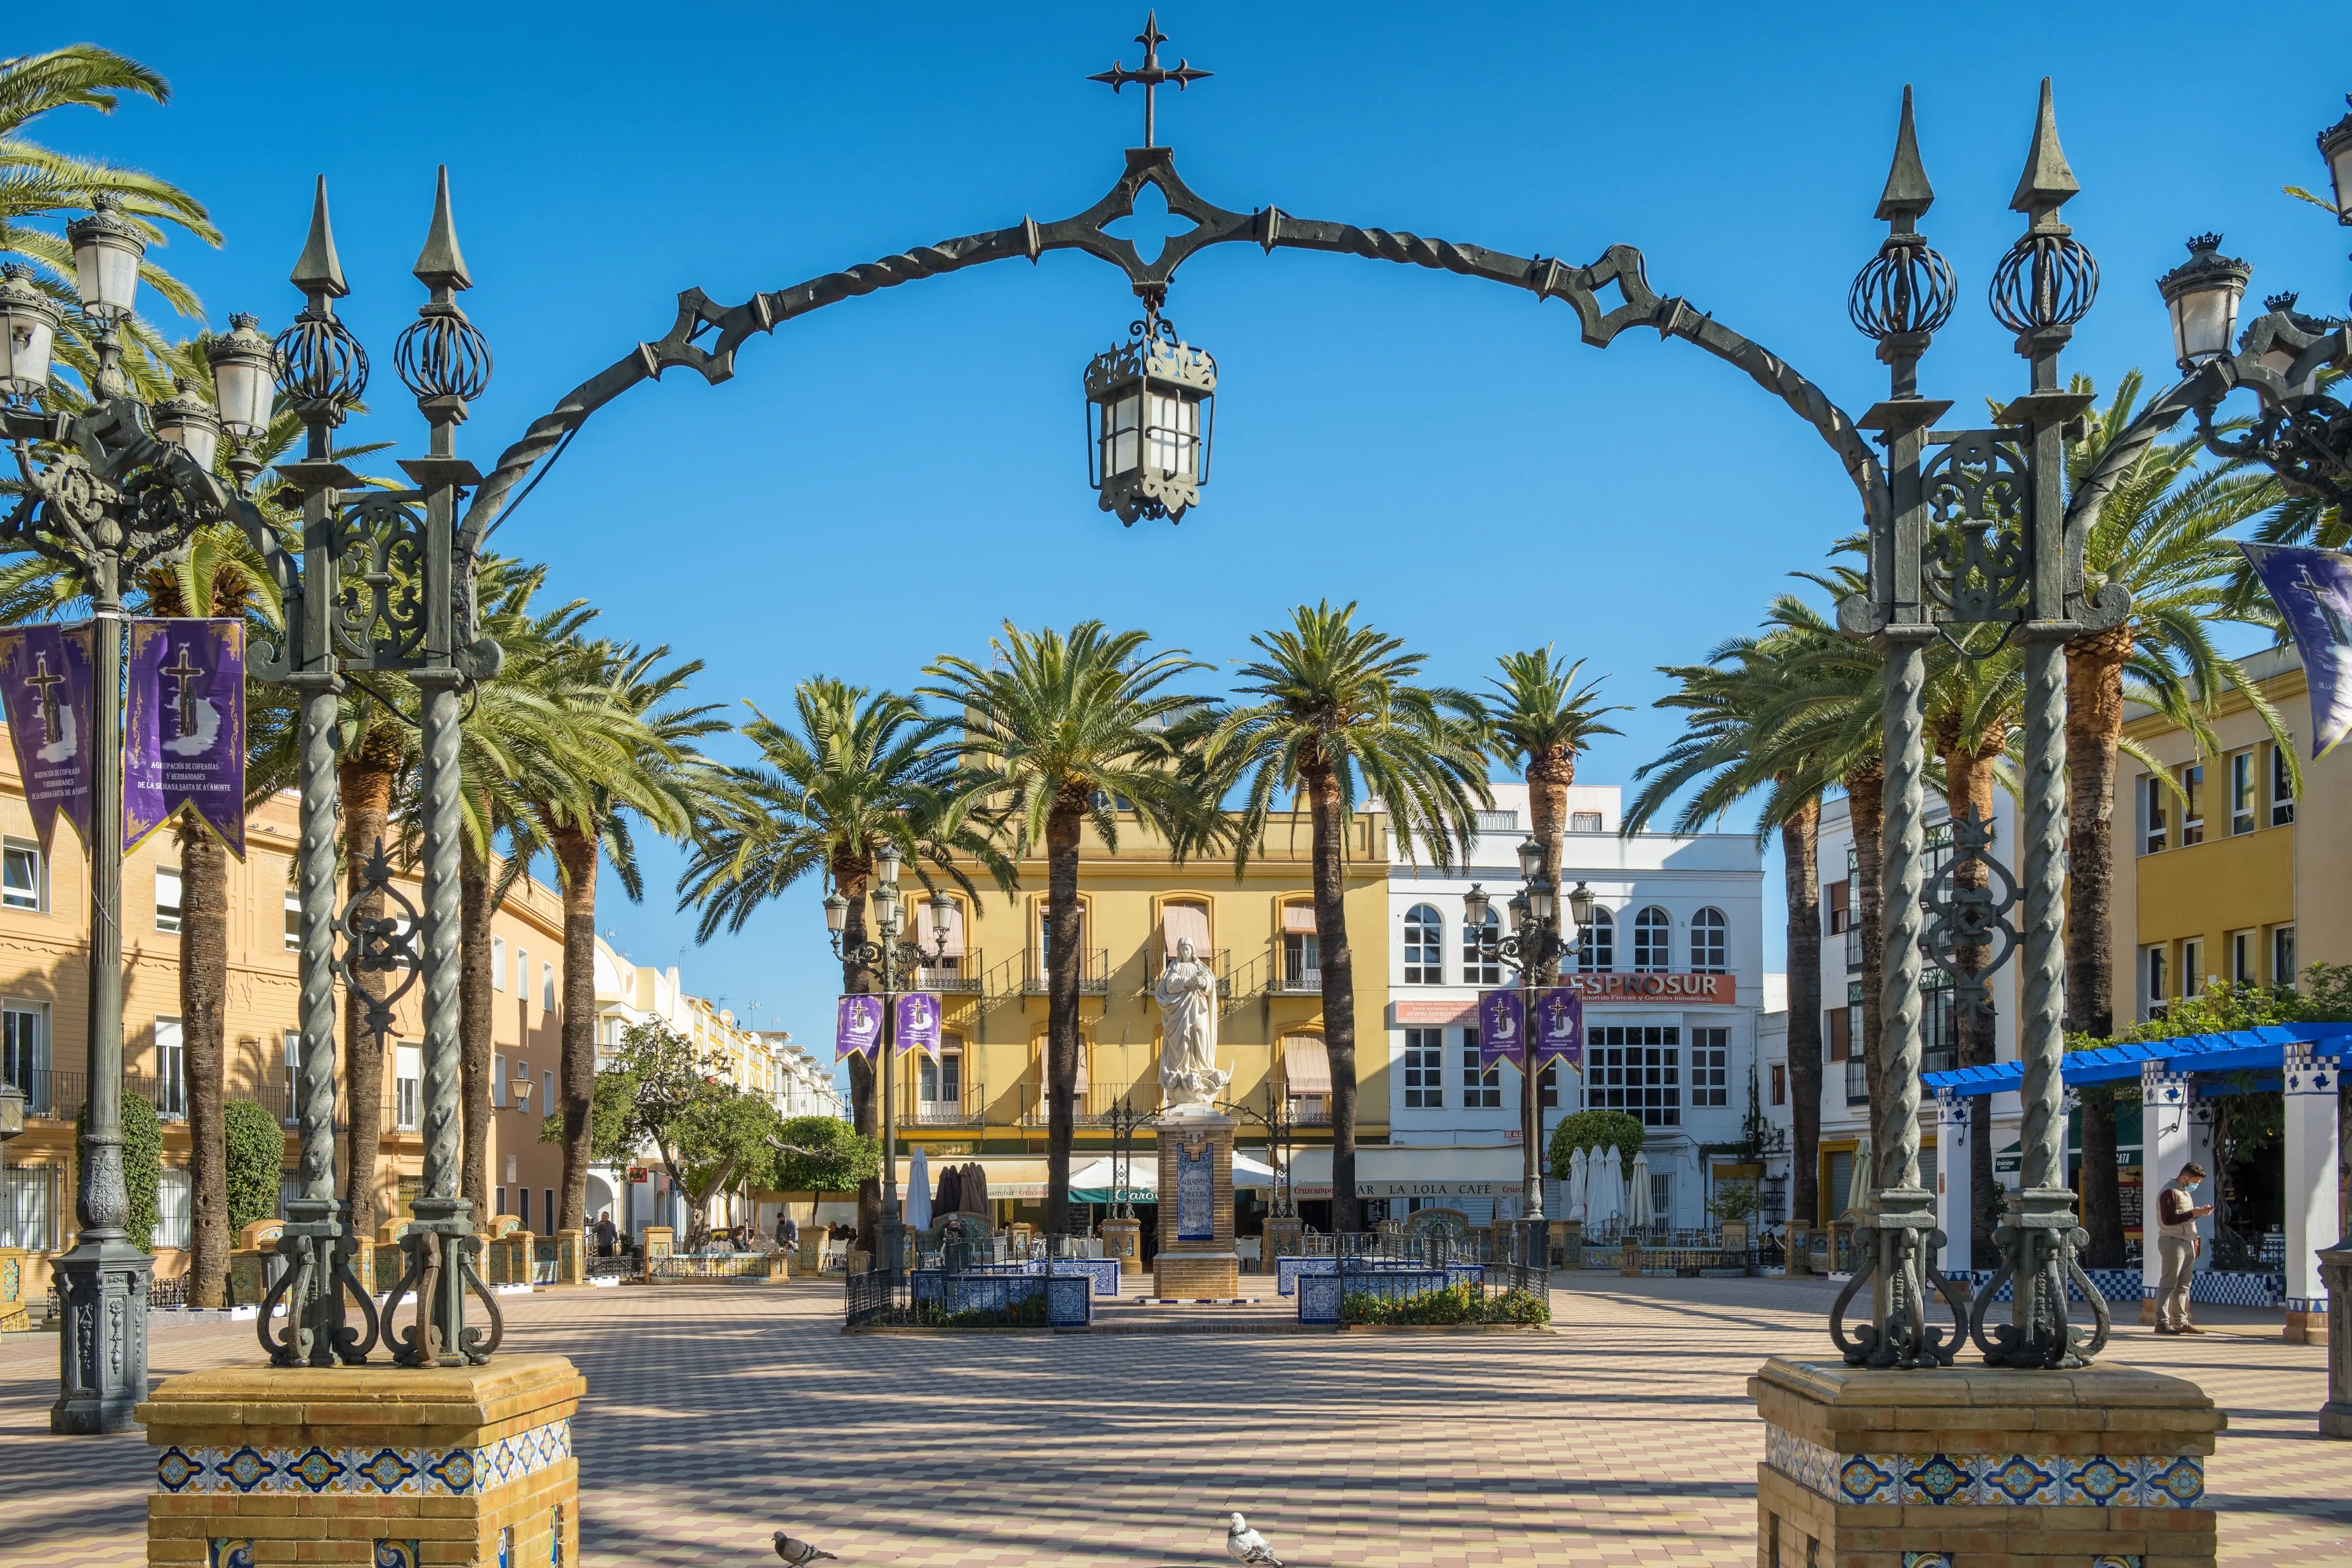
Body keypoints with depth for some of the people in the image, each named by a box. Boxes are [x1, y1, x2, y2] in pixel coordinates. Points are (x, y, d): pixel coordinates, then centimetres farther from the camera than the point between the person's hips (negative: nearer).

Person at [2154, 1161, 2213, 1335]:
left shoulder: (2185, 1192, 20)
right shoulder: (2170, 1192, -12)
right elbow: (2168, 1219, -21)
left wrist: (2199, 1212, 8)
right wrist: (2193, 1213, -21)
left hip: (2187, 1243, 10)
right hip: (2173, 1242, -10)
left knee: (2183, 1286, 11)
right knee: (2169, 1285, -10)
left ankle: (2180, 1322, 15)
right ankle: (2162, 1323, -11)